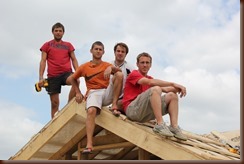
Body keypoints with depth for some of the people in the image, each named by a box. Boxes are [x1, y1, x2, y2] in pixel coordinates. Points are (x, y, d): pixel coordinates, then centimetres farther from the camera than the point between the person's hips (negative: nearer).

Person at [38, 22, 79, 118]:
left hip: (66, 73, 0)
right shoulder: (47, 45, 15)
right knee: (54, 102, -1)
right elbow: (43, 61, 9)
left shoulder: (68, 45, 17)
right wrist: (41, 78, -2)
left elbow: (74, 60, 15)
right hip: (52, 76, 0)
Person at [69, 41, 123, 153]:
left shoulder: (106, 65, 17)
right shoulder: (84, 67, 16)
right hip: (93, 93, -2)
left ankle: (114, 104, -22)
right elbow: (72, 79, 25)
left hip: (107, 92, 2)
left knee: (119, 74, -20)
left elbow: (119, 71, -3)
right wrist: (78, 93, 14)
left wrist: (111, 68, -25)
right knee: (91, 111, -35)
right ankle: (89, 144, -43)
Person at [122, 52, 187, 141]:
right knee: (156, 89, -27)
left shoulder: (149, 78, 24)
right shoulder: (134, 74, 1)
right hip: (132, 109, -8)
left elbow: (165, 89, 9)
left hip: (145, 115, 8)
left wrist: (175, 88, -13)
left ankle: (174, 127, -18)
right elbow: (150, 82, -19)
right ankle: (160, 125, -37)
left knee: (172, 95, 0)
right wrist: (173, 84, -23)